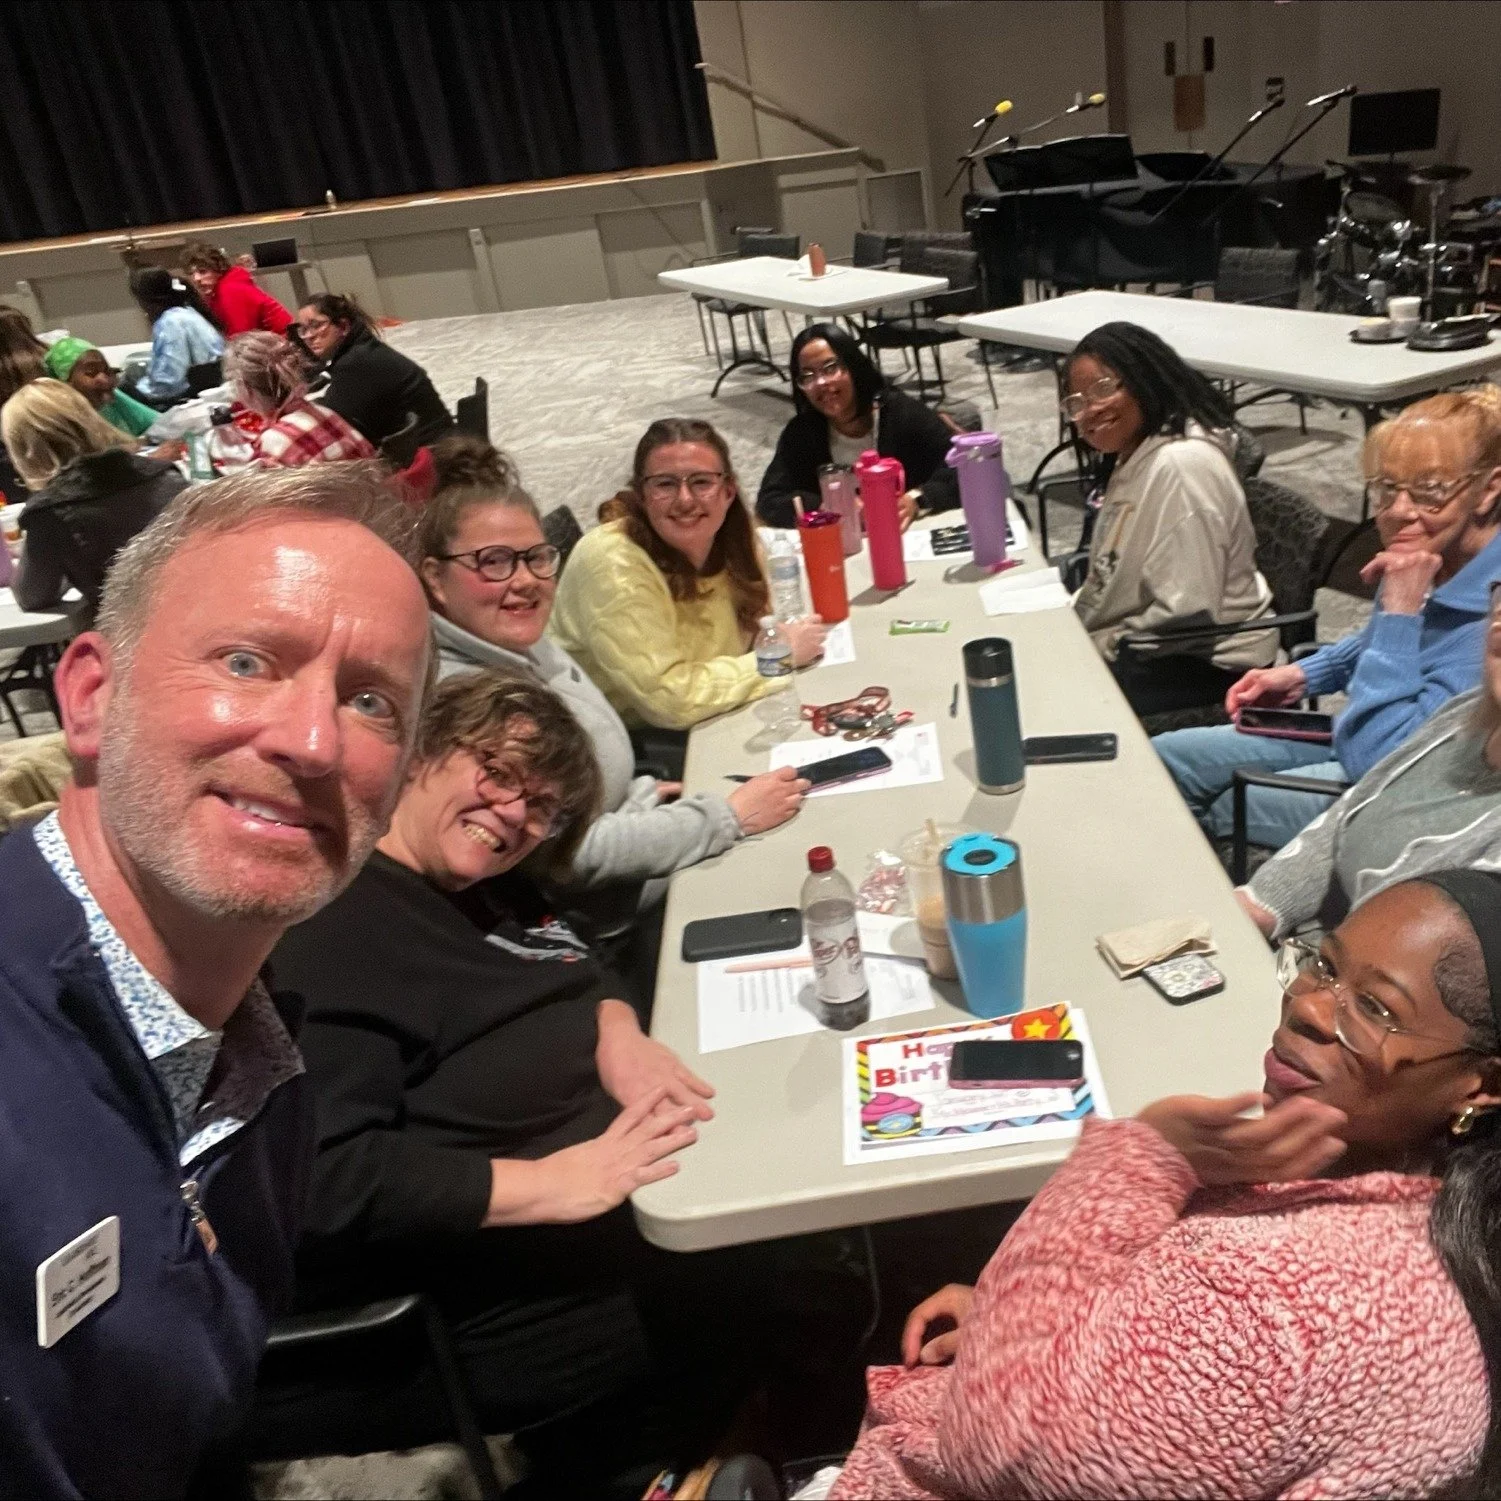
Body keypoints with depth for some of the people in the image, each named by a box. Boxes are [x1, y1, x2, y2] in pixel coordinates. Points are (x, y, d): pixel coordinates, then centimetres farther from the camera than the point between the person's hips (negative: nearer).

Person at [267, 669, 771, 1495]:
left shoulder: (480, 885, 7)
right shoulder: (323, 931, -22)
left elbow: (574, 960, 18)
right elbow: (325, 1178, -29)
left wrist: (618, 1031, -5)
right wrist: (549, 1183, -30)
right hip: (486, 1302, -9)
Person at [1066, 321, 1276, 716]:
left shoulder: (1180, 465, -24)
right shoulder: (1134, 454, 6)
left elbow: (1187, 616, -28)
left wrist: (1097, 646, -17)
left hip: (1209, 662, -9)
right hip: (1149, 643, 9)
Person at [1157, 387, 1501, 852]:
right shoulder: (1432, 556, -7)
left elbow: (1376, 758, -35)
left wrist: (1399, 612, -34)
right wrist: (1304, 674, 5)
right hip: (1357, 736, 8)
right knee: (1165, 759, 5)